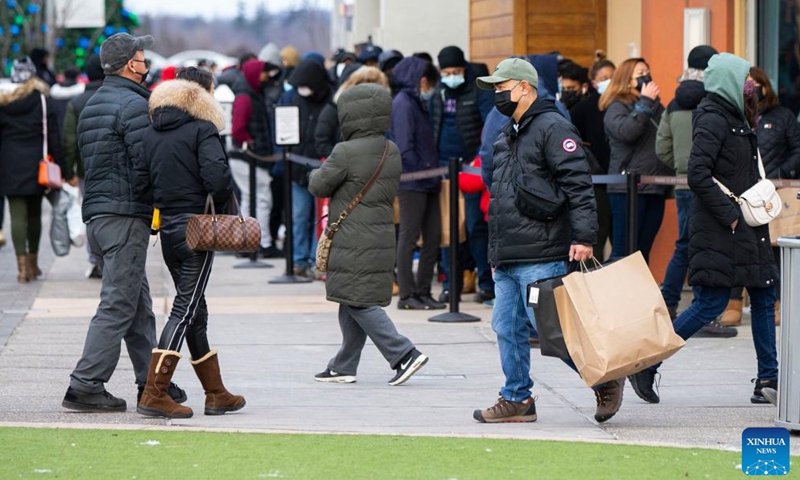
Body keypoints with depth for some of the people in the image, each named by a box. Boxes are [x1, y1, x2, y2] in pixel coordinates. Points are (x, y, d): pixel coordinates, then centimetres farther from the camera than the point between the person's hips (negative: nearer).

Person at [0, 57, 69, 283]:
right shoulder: (43, 101, -3)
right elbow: (54, 139, -3)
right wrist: (66, 171, 0)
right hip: (35, 165, 0)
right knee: (34, 214, 13)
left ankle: (23, 265, -11)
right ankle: (32, 263, 23)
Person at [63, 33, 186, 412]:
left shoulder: (92, 105, 18)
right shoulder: (133, 105, -12)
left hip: (96, 212, 10)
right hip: (125, 216, -9)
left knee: (139, 304, 15)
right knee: (118, 304, -7)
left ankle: (151, 382, 19)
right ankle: (86, 385, -10)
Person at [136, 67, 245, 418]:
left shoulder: (151, 133, 9)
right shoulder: (202, 129, -10)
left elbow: (140, 182, 5)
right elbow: (216, 177, -21)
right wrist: (225, 201, -3)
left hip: (167, 229, 7)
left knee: (195, 310, 14)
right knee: (185, 309, -6)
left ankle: (216, 393, 20)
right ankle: (154, 394, -13)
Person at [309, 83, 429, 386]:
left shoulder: (346, 153, -16)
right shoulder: (393, 153, 8)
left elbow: (318, 186, -6)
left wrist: (317, 173, 14)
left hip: (353, 243, -8)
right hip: (382, 239, 8)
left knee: (359, 303, -5)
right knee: (353, 305, 14)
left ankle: (404, 354, -14)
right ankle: (344, 366, 19)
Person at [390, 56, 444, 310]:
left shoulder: (417, 103, 19)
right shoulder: (404, 104, -11)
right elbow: (404, 147, -18)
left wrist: (434, 173, 10)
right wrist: (423, 172, -17)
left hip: (426, 183, 9)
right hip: (411, 182, -9)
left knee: (433, 236, 9)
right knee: (409, 237, -4)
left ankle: (423, 291, 15)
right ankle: (407, 294, 0)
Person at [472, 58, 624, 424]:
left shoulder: (552, 127, -8)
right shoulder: (507, 137, 21)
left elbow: (578, 185, -16)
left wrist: (583, 236, -23)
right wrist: (495, 253, 26)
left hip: (541, 257, -9)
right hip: (507, 260, 9)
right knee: (507, 328, 7)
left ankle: (606, 380, 4)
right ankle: (517, 399, 15)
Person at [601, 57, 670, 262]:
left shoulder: (656, 106, 17)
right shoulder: (617, 107, -2)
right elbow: (625, 132, -21)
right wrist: (644, 102, -16)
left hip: (655, 187, 6)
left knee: (643, 251, 9)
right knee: (623, 252, -7)